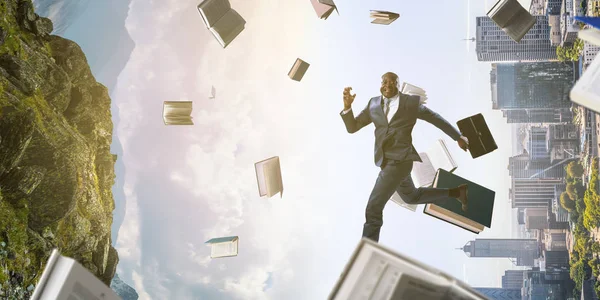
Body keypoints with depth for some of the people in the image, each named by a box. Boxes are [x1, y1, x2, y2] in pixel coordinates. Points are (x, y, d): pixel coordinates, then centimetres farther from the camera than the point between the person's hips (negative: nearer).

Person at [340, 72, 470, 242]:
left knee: (373, 207, -15)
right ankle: (457, 192, 44)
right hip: (386, 161, 8)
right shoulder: (374, 104, 9)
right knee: (411, 196, 29)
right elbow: (352, 127, 6)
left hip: (400, 160, -8)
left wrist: (458, 137, 18)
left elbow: (436, 119, 9)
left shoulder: (411, 102, -3)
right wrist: (347, 106, -12)